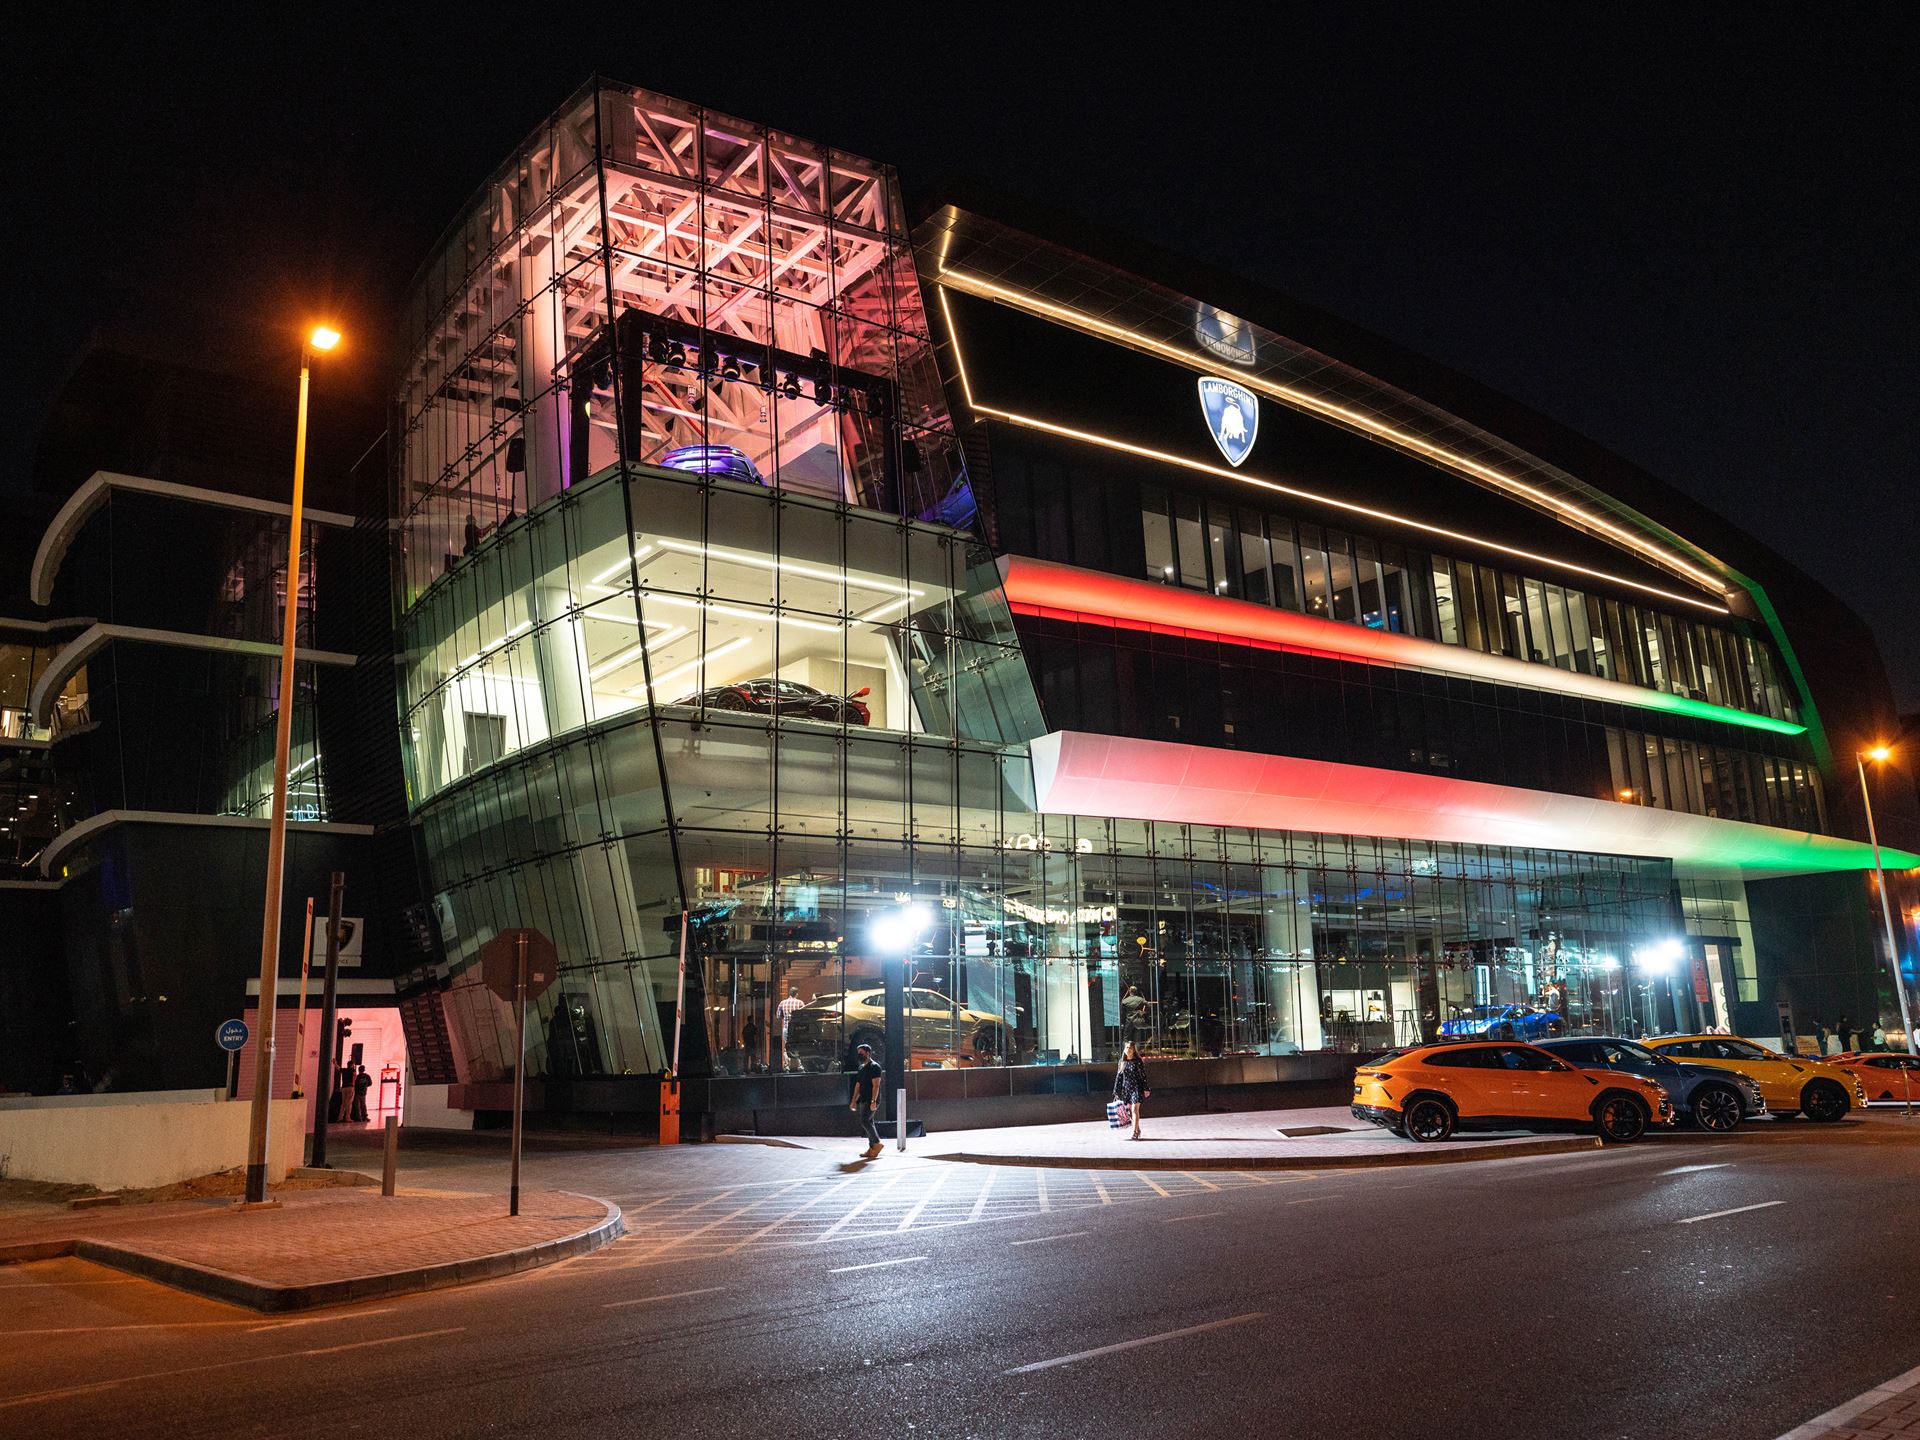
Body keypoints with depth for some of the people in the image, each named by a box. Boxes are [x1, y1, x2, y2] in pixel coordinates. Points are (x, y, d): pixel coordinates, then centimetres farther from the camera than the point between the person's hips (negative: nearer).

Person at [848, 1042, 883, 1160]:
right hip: (863, 1100, 9)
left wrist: (873, 1101, -24)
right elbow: (858, 1085, 22)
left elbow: (876, 1085, -17)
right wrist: (854, 1101, 18)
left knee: (864, 1121, -16)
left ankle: (876, 1143, -8)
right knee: (868, 1122, 7)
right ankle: (872, 1148, 9)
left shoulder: (874, 1067, -10)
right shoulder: (861, 1068, 18)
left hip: (870, 1100, -9)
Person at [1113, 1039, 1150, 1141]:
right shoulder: (1122, 1062, 8)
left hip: (1136, 1088, -4)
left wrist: (1145, 1089, -7)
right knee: (1130, 1110, 8)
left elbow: (1143, 1076, -2)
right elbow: (1118, 1077, 11)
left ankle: (1134, 1133, -14)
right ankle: (1137, 1130, 22)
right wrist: (1116, 1091, 9)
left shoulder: (1138, 1061, -3)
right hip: (1126, 1089, 4)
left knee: (1135, 1109, -12)